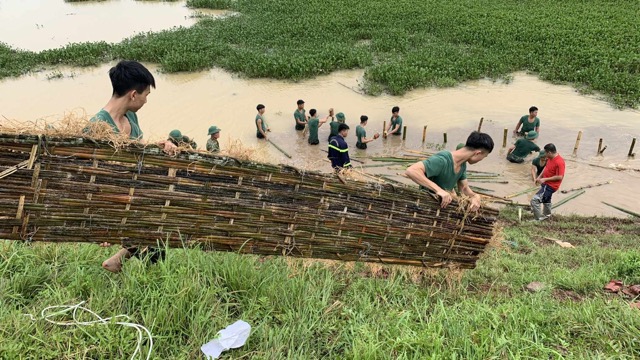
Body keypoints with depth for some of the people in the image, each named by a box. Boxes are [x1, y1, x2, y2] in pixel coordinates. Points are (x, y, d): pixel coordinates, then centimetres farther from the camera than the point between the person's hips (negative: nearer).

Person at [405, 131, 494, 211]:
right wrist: (438, 189, -49)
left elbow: (464, 188, 7)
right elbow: (411, 171, -44)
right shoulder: (442, 160, -32)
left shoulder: (463, 165, -3)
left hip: (445, 204, 8)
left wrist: (475, 196, -16)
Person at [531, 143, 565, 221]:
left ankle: (538, 219, -4)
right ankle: (546, 215, 53)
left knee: (534, 200, -15)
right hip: (546, 183, 10)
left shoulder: (559, 162, -28)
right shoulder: (550, 158, -1)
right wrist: (539, 176, 4)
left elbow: (560, 177, -28)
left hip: (550, 186, -10)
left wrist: (545, 179, -24)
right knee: (546, 200, 30)